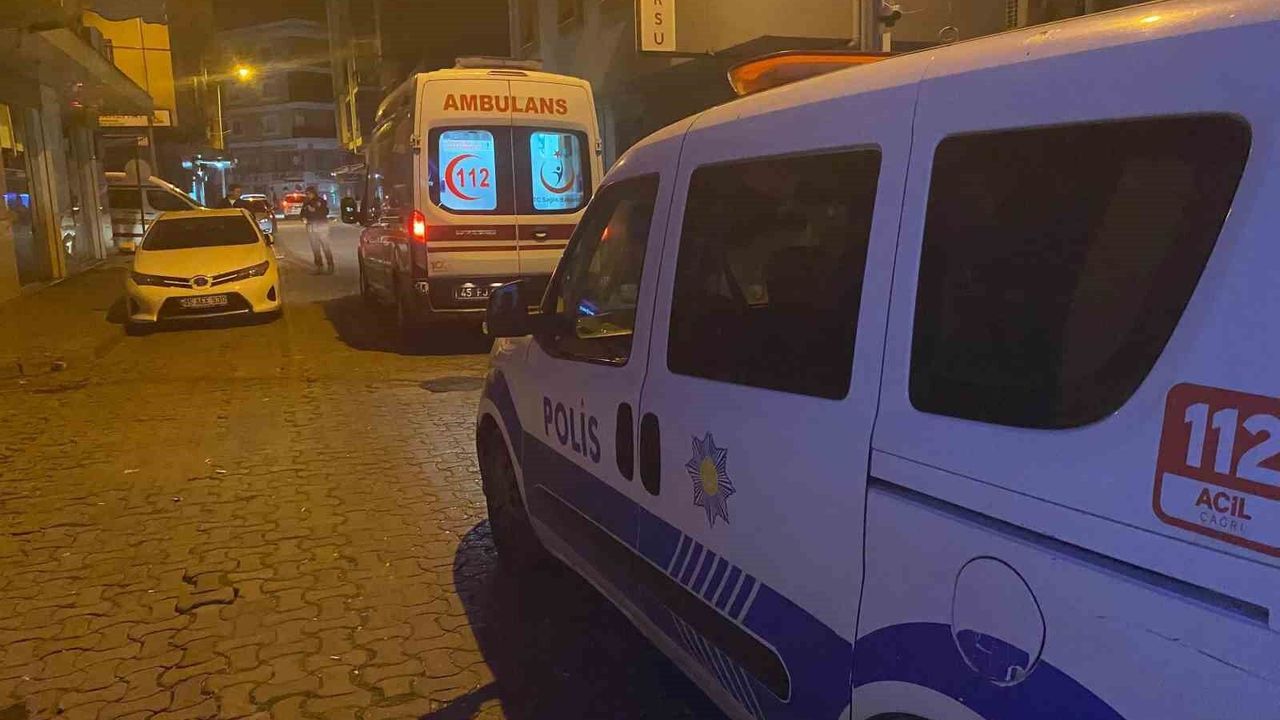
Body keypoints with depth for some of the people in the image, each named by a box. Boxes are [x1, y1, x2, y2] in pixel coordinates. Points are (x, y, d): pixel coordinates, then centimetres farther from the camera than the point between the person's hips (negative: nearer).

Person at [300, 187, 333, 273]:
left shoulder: (321, 201, 1)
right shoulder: (306, 203, 14)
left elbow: (326, 212, -9)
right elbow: (303, 213, 19)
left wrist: (315, 210, -17)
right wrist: (303, 218, -3)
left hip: (321, 225, -5)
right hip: (310, 227, 5)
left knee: (325, 247, -8)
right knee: (315, 248, 3)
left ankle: (330, 266, -3)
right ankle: (319, 266, 9)